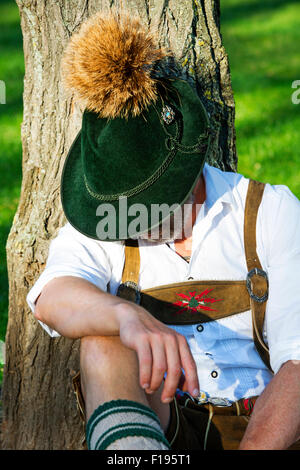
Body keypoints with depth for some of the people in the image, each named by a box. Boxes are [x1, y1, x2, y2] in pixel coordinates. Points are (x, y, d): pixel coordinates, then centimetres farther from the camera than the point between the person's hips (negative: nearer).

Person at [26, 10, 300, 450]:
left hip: (263, 427, 0)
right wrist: (130, 316, -39)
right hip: (157, 428, 0)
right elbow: (52, 300, -17)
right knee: (105, 339, -28)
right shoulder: (94, 232, 8)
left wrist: (254, 448, -24)